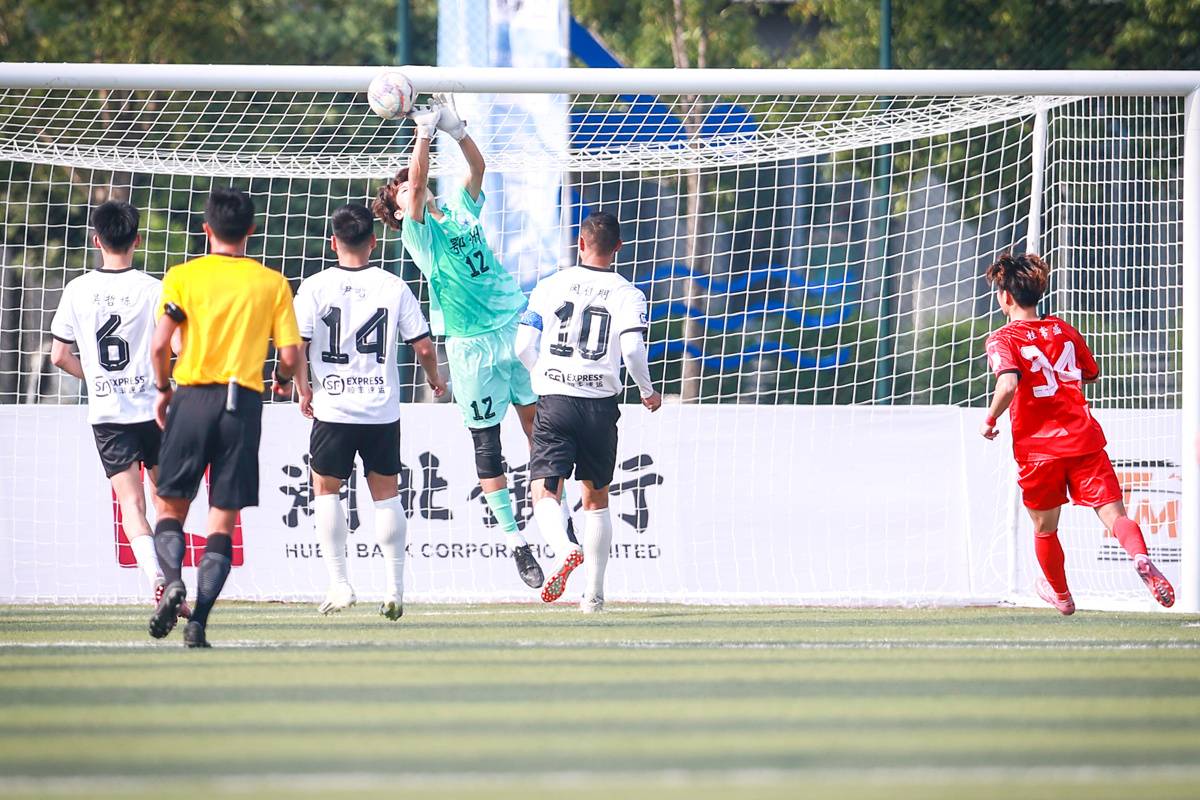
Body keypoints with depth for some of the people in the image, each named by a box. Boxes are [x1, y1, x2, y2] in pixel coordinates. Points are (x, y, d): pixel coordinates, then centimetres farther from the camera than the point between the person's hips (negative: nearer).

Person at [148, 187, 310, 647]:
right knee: (222, 521, 4)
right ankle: (199, 621, -6)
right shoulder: (272, 283, 4)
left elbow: (160, 343, -8)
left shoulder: (183, 276, 1)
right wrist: (285, 380, 22)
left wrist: (163, 389, 10)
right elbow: (290, 355, 0)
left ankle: (173, 581, -17)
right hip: (244, 402, 1)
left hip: (192, 397, -1)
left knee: (171, 507, 11)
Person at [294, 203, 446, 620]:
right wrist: (435, 380, 21)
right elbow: (423, 347, 1)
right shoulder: (394, 288, -1)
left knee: (326, 488, 12)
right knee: (386, 492, 12)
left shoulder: (314, 288, -5)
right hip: (383, 409, 2)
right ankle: (395, 587, 10)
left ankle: (340, 584, 3)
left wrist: (304, 390, 7)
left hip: (333, 409, -2)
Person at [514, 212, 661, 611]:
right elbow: (632, 350, -13)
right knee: (596, 497, 15)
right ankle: (594, 592, 14)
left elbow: (523, 347, 0)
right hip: (601, 404, 1)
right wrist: (648, 392, 6)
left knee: (544, 492, -4)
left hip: (554, 401, -1)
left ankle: (566, 548, -35)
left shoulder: (550, 286, 3)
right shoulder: (628, 295, -1)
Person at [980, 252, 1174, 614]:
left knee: (1045, 528, 20)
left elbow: (1008, 384, -22)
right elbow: (1092, 374, 25)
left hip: (1038, 449, -3)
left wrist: (990, 421, -7)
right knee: (1113, 513, -8)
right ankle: (1141, 558, -38)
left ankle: (1061, 594, 37)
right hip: (1083, 440, 3)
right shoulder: (1064, 330, 12)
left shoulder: (1003, 340, -4)